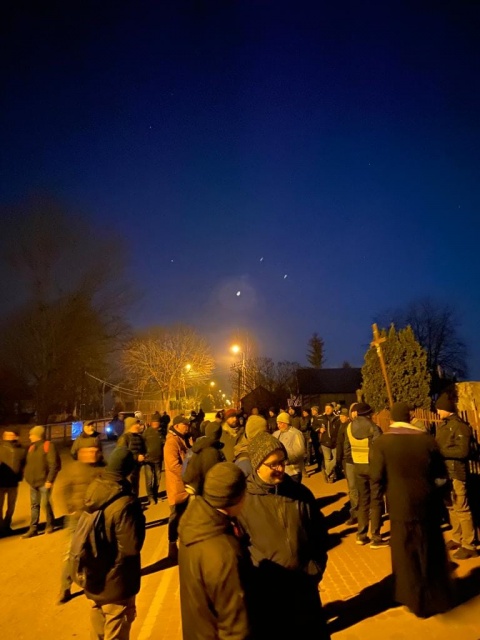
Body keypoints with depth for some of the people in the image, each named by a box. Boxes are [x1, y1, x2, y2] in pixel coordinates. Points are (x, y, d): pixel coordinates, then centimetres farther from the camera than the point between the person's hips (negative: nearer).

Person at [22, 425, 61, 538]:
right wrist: (27, 476, 8)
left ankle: (50, 525, 18)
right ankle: (33, 529, 15)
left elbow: (54, 465, -15)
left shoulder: (48, 446, -11)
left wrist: (50, 480, -19)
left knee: (46, 504, 0)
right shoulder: (31, 447, 12)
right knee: (34, 505, 9)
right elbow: (28, 464, 19)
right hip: (33, 482, 7)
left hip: (43, 482, -7)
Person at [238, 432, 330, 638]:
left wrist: (316, 569, 2)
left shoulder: (301, 493, -4)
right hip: (264, 591, -2)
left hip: (303, 586, 3)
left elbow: (319, 533, 7)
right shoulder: (243, 499, -14)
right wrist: (249, 579, -7)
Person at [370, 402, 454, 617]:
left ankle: (416, 600, 31)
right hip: (428, 504, 3)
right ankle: (437, 597, 40)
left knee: (406, 554, 17)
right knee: (432, 553, 22)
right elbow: (441, 476, 0)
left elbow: (377, 480, -14)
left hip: (401, 507, -3)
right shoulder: (427, 439, -9)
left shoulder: (381, 443, -15)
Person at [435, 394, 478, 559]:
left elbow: (463, 451, -21)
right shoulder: (442, 425, 12)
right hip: (444, 471, 8)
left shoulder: (459, 425, -14)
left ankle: (468, 546, 10)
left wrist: (439, 451, -20)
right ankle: (456, 539, 29)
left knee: (461, 509, -1)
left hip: (456, 472, -8)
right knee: (451, 507, 17)